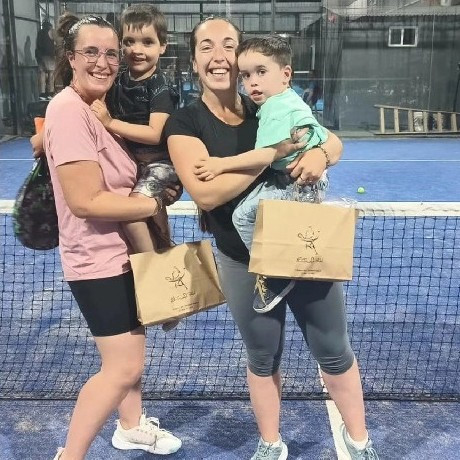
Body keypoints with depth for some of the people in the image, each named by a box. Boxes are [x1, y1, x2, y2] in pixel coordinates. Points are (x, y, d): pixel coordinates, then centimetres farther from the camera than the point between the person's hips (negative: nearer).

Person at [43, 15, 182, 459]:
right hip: (99, 259, -10)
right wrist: (158, 201, -19)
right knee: (123, 368, -3)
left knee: (130, 352, 23)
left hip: (122, 251, 10)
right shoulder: (68, 109, -22)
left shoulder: (100, 107, 8)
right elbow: (85, 201, -27)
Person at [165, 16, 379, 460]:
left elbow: (334, 143, 7)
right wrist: (275, 151, -29)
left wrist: (319, 152, -19)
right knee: (263, 359, 17)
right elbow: (205, 191, -25)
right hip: (244, 263, -2)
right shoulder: (185, 123, -10)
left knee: (334, 352, 15)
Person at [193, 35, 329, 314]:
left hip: (297, 183, -12)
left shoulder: (279, 110, -18)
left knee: (244, 214, -16)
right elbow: (324, 136, 25)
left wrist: (223, 164, -23)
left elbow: (267, 155, -27)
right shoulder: (291, 103, 14)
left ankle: (273, 275, -9)